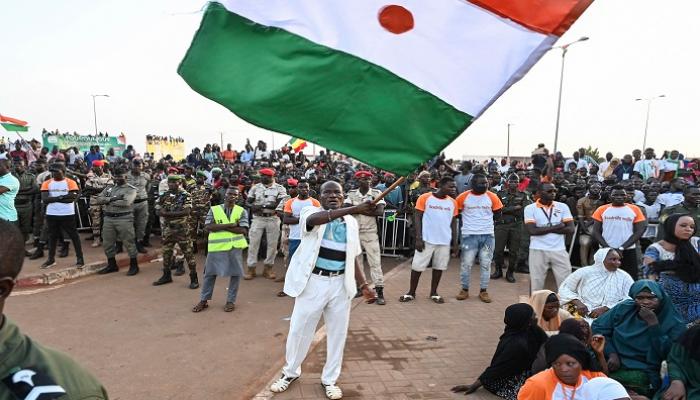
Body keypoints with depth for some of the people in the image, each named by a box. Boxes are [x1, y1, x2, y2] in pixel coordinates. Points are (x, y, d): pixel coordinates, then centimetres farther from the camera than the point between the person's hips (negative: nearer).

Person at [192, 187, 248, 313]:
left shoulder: (242, 211, 2)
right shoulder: (214, 209, 3)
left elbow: (243, 230, -9)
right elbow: (208, 227, -9)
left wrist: (221, 226, -13)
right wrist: (229, 225, -15)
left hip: (235, 246, 0)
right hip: (216, 246, 0)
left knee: (235, 273, 4)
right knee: (210, 273, 8)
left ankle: (231, 301, 19)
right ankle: (204, 300, 22)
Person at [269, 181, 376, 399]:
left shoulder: (351, 223, 6)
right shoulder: (311, 212, -6)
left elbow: (351, 258, 12)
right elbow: (316, 219, -32)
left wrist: (363, 285, 2)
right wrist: (353, 209, -43)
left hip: (340, 284, 3)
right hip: (313, 282, -3)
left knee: (337, 333, 11)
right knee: (299, 329, 10)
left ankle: (329, 379, 31)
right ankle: (291, 372, 35)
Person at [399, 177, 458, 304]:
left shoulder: (453, 202, 5)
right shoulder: (425, 198, -7)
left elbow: (453, 221, 13)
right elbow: (417, 217, -7)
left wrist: (454, 240, 8)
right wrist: (418, 238, -13)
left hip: (445, 241, 4)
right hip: (426, 239, -3)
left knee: (439, 266, 10)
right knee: (417, 266, 2)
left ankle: (433, 293, 24)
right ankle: (411, 293, 16)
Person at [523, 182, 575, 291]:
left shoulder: (563, 207, 5)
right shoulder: (530, 208, -2)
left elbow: (570, 229, -3)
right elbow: (533, 230, -13)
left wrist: (545, 229, -10)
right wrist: (555, 227, -9)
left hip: (559, 250, 2)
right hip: (538, 251, -2)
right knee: (536, 283, 8)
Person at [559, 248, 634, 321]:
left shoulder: (624, 277, 6)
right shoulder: (584, 272, 4)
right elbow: (564, 289, 9)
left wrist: (604, 309, -15)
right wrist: (577, 303, -9)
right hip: (582, 314, 0)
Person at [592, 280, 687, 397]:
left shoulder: (674, 323, 0)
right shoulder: (624, 309, 6)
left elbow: (666, 354, -11)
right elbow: (598, 326, 6)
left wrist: (653, 324, -16)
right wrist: (611, 354, -6)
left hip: (643, 374, -3)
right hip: (611, 366, 3)